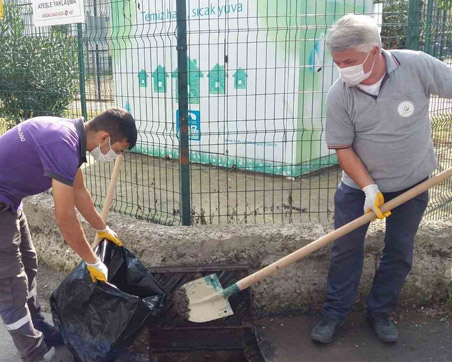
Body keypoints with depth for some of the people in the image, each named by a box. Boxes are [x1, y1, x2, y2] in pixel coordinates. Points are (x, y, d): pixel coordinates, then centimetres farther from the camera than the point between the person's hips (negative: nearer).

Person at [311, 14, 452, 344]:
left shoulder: (416, 66, -21)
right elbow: (342, 148, -13)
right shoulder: (340, 94, -19)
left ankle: (381, 312, 31)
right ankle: (334, 313, 23)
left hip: (412, 183, 1)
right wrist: (369, 188, -23)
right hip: (360, 185, 0)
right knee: (346, 248, 5)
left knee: (400, 252, 11)